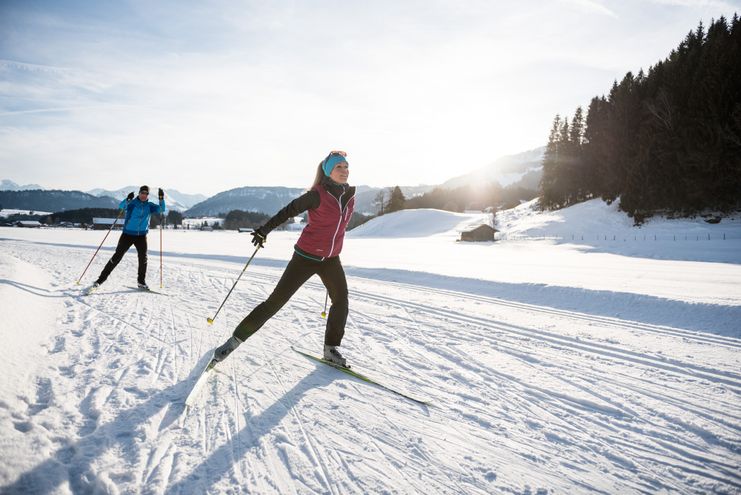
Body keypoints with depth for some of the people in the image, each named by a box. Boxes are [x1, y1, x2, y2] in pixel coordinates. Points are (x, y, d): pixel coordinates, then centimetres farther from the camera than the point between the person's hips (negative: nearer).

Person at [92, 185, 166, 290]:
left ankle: (141, 282, 14)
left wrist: (161, 198, -21)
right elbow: (121, 206, -22)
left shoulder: (150, 206, 4)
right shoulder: (132, 203, -6)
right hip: (128, 234, -2)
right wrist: (127, 199, -42)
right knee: (117, 256, -2)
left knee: (143, 258, -2)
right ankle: (101, 278, 6)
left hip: (141, 236, 3)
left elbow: (162, 209, -6)